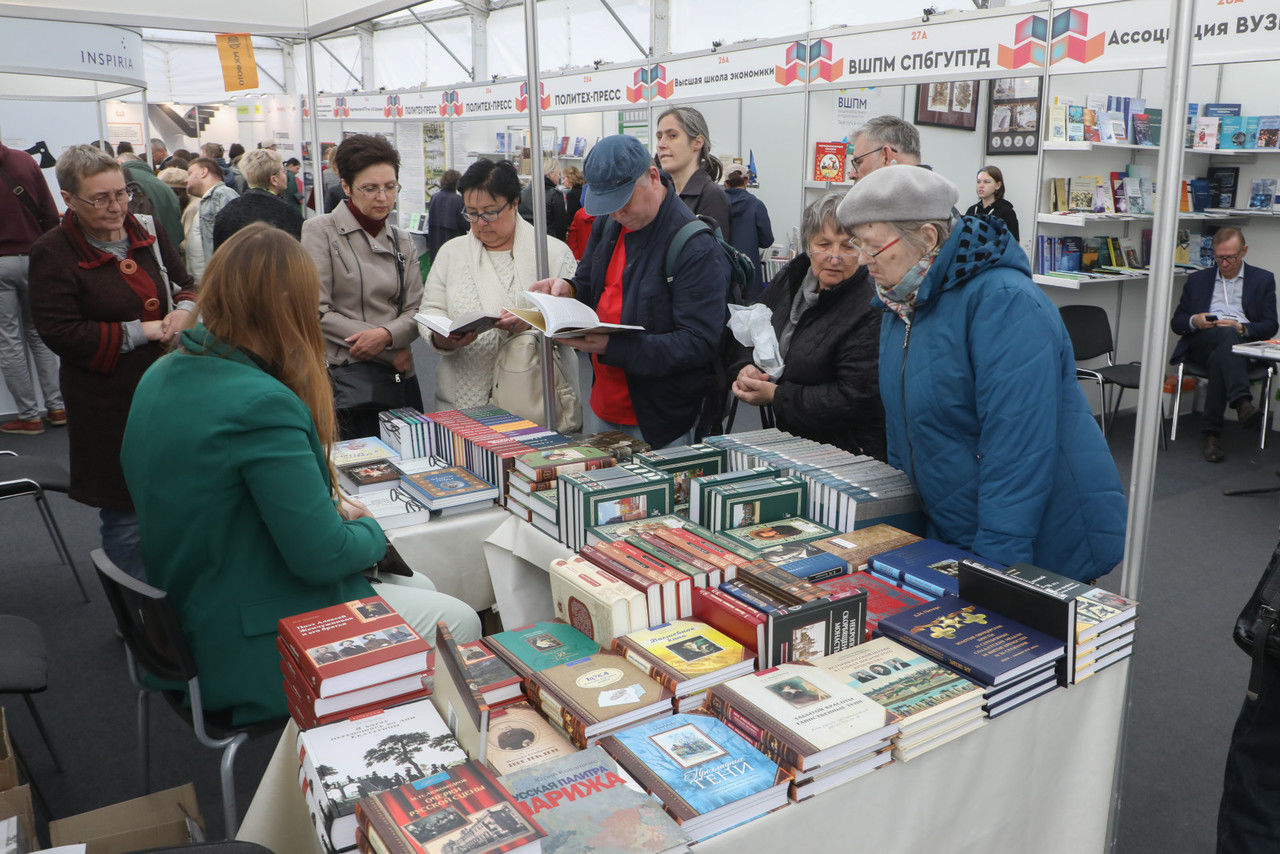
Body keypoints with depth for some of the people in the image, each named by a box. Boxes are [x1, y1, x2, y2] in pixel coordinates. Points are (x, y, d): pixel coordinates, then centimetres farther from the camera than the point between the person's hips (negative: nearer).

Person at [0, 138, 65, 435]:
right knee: (39, 333, 14)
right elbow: (50, 215, 1)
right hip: (32, 258, 3)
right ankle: (56, 407, 12)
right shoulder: (24, 161, -1)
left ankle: (29, 416, 7)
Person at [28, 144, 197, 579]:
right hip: (110, 407, -5)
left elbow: (186, 284, 17)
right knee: (126, 513, 3)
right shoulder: (53, 254, -8)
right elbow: (59, 333, -14)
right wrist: (140, 332, -17)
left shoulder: (145, 234, 8)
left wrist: (185, 309, -7)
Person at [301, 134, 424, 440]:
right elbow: (317, 312, -11)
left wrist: (386, 335, -16)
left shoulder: (402, 242, 13)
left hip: (398, 378, 5)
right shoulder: (320, 231, -3)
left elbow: (416, 310, 7)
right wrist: (394, 349, -11)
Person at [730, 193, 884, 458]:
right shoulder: (789, 278, 5)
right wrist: (747, 367, -3)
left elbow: (855, 398, -20)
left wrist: (776, 396, -17)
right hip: (788, 436, 7)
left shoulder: (869, 312, -17)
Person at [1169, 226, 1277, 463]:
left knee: (1220, 359, -37)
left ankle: (1211, 432, -39)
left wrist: (1242, 328, -11)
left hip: (1244, 344, 0)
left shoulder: (1263, 279, 19)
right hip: (1202, 343, 0)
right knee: (1227, 334, -37)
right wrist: (1194, 321, -6)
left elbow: (1270, 326, 9)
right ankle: (1242, 403, -56)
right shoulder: (1197, 280, 24)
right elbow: (1176, 323, 17)